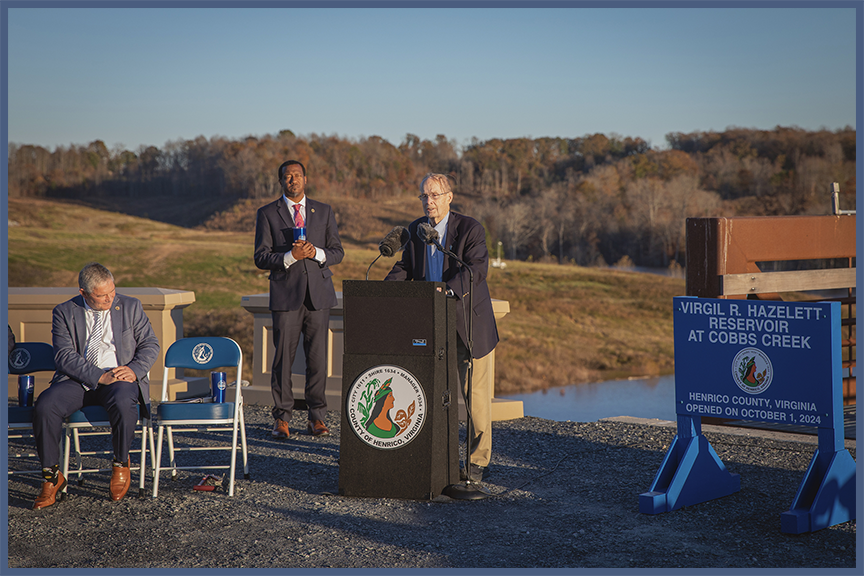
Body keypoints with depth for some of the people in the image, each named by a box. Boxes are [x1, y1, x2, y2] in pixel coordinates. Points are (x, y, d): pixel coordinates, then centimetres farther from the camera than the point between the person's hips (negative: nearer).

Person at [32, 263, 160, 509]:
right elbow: (64, 356, -6)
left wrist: (134, 370, -13)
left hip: (121, 379, -1)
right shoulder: (64, 312, 5)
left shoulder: (131, 307, 9)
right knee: (44, 406, -27)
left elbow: (150, 344, 8)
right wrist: (99, 376, -19)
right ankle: (52, 476, -11)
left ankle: (121, 464, -11)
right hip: (78, 381, 1)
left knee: (123, 402, -36)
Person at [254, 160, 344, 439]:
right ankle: (281, 418, 8)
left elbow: (337, 252, 11)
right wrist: (291, 256, -15)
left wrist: (317, 253, -10)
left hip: (319, 293, 2)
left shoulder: (324, 211, 13)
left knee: (318, 358, 1)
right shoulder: (267, 214, 6)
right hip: (285, 295, -2)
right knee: (283, 358, -2)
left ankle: (316, 417, 11)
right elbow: (261, 258, 0)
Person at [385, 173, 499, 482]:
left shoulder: (470, 228, -10)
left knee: (476, 393, 0)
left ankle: (478, 461, 10)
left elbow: (477, 269, -23)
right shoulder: (415, 229, 8)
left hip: (467, 322, -5)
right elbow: (405, 267, 11)